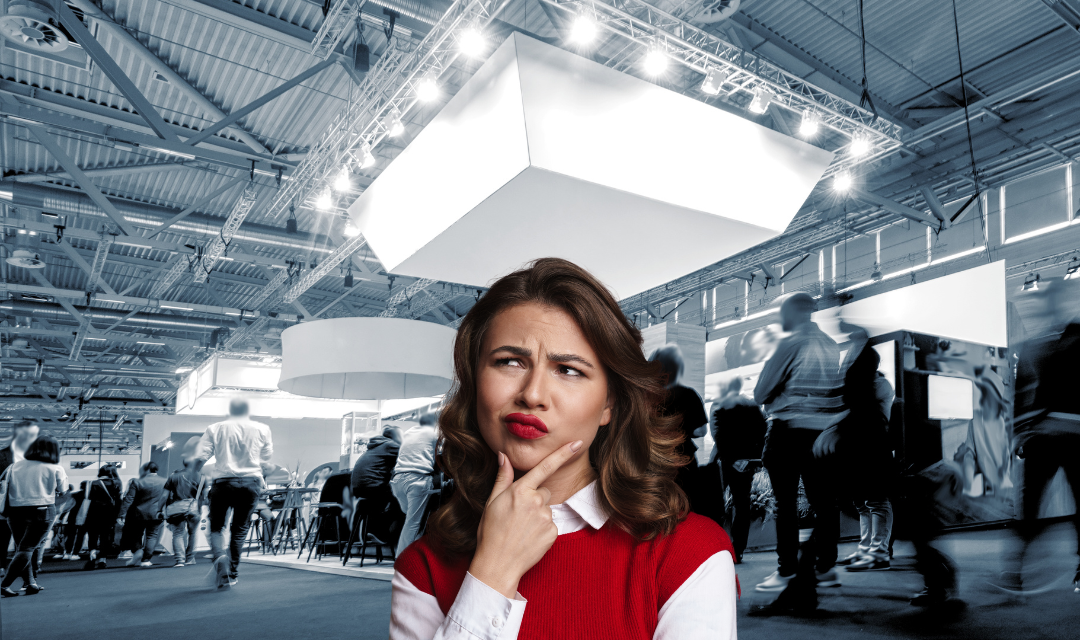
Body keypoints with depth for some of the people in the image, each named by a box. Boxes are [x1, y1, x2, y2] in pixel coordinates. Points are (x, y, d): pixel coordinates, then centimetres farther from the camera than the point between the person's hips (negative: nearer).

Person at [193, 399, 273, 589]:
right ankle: (232, 574, 13)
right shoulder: (262, 429, 7)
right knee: (240, 528, 11)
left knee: (216, 526, 11)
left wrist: (197, 470, 18)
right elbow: (267, 458, 12)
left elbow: (200, 458, -2)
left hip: (224, 481, -1)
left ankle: (220, 556, -17)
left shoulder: (215, 429, 4)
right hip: (251, 482, 1)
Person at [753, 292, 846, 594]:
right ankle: (825, 567, 15)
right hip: (824, 431, 6)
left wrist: (776, 397, 13)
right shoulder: (832, 346, 8)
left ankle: (787, 571, 2)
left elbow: (760, 393, -7)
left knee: (786, 502, 0)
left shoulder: (790, 344, -10)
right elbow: (841, 390, 18)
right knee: (823, 500, 10)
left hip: (789, 431, -6)